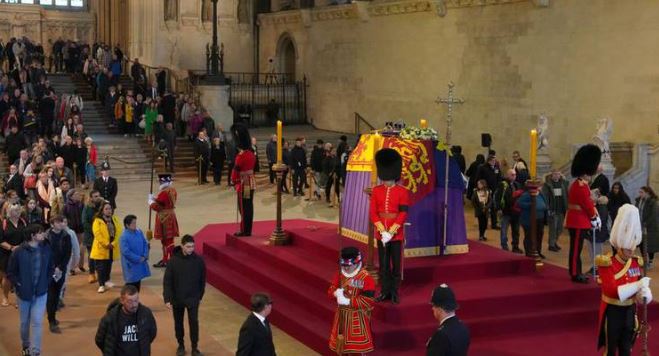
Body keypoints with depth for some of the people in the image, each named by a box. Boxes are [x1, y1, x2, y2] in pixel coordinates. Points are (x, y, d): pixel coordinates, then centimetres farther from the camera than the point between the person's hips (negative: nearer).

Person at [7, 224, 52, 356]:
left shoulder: (46, 249, -5)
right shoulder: (19, 252, -14)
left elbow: (51, 268, 9)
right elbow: (11, 272, -5)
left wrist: (47, 282, -2)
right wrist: (18, 285, -11)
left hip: (41, 293, 1)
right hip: (24, 293, -1)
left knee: (37, 322, -7)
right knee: (25, 322, 15)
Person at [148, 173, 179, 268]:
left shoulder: (163, 193, -23)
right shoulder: (173, 190, 7)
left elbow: (156, 207, -21)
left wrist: (151, 201, -3)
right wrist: (155, 199, 10)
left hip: (164, 218, -9)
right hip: (171, 216, 9)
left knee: (166, 240, -2)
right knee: (169, 239, 16)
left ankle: (168, 261, 4)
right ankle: (166, 259, 26)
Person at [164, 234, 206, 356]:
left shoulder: (198, 260, -10)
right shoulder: (174, 261, -14)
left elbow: (202, 280, 3)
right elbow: (167, 281, -12)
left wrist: (200, 296, 8)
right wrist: (167, 299, -19)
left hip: (193, 299, 0)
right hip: (177, 298, 0)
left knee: (194, 322, -1)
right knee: (178, 323, 14)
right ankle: (181, 345, 33)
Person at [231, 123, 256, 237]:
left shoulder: (241, 155, -18)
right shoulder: (251, 153, 8)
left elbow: (236, 169, -14)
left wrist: (233, 180, 1)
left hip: (243, 184, -8)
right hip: (251, 182, 8)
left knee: (243, 208, -2)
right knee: (249, 207, 11)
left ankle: (244, 231, 2)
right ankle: (248, 230, 17)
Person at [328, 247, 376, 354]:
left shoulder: (366, 278, -18)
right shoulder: (339, 275, 1)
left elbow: (368, 301, -22)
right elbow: (330, 291, 5)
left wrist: (348, 301, -25)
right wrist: (336, 293, -20)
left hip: (358, 316, -6)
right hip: (342, 314, 6)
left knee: (360, 345, 1)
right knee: (341, 343, 16)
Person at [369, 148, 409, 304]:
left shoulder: (403, 192, -4)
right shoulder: (376, 190, 4)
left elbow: (403, 213, -8)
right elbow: (373, 211, 0)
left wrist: (392, 230, -16)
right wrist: (381, 229, -11)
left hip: (396, 233, -3)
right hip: (381, 232, 3)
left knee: (396, 263, 4)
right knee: (383, 263, 8)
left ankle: (394, 292, 12)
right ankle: (385, 291, 16)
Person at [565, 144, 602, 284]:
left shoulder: (577, 184, 15)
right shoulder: (581, 186, -19)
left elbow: (588, 202, 16)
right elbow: (587, 205, -17)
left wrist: (595, 217, 9)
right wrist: (594, 219, -5)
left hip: (577, 221, 10)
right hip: (579, 222, -10)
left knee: (576, 248, 14)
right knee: (576, 248, -5)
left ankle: (576, 272, 21)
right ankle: (575, 274, -1)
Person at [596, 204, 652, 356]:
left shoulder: (637, 263, 2)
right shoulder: (607, 264, -17)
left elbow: (641, 284, 3)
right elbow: (611, 290, -26)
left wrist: (644, 292, -23)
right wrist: (637, 285, -31)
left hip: (630, 311, 6)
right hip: (612, 312, -6)